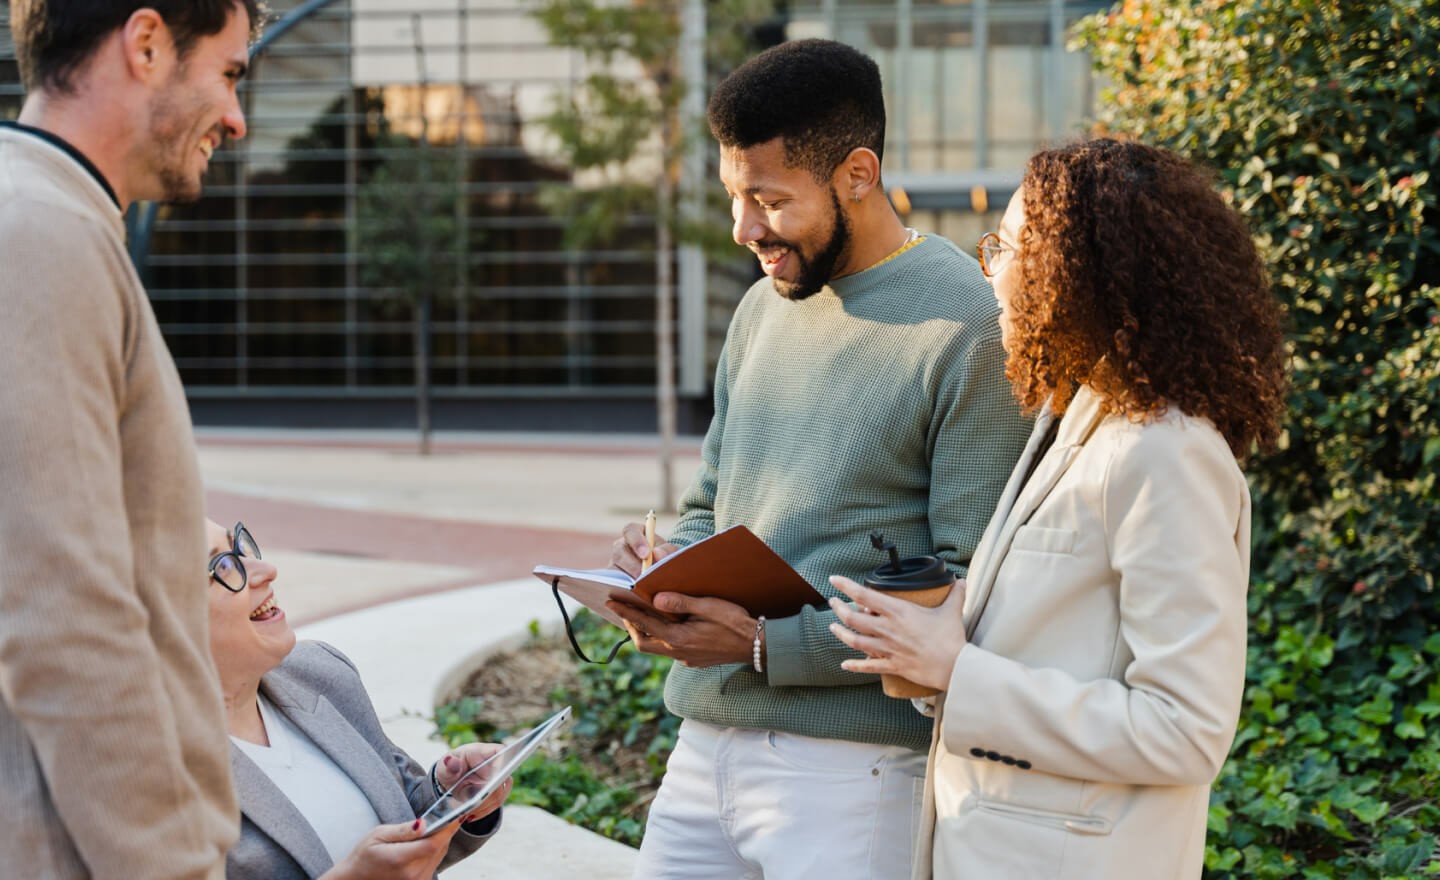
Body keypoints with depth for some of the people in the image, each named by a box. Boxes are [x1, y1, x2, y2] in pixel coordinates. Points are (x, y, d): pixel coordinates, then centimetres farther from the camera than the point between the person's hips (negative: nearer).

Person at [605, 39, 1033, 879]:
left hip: (849, 766, -7)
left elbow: (972, 592, -15)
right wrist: (663, 563, -1)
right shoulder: (763, 309, 13)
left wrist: (769, 642, -18)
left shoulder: (967, 328, -12)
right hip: (706, 742, 7)